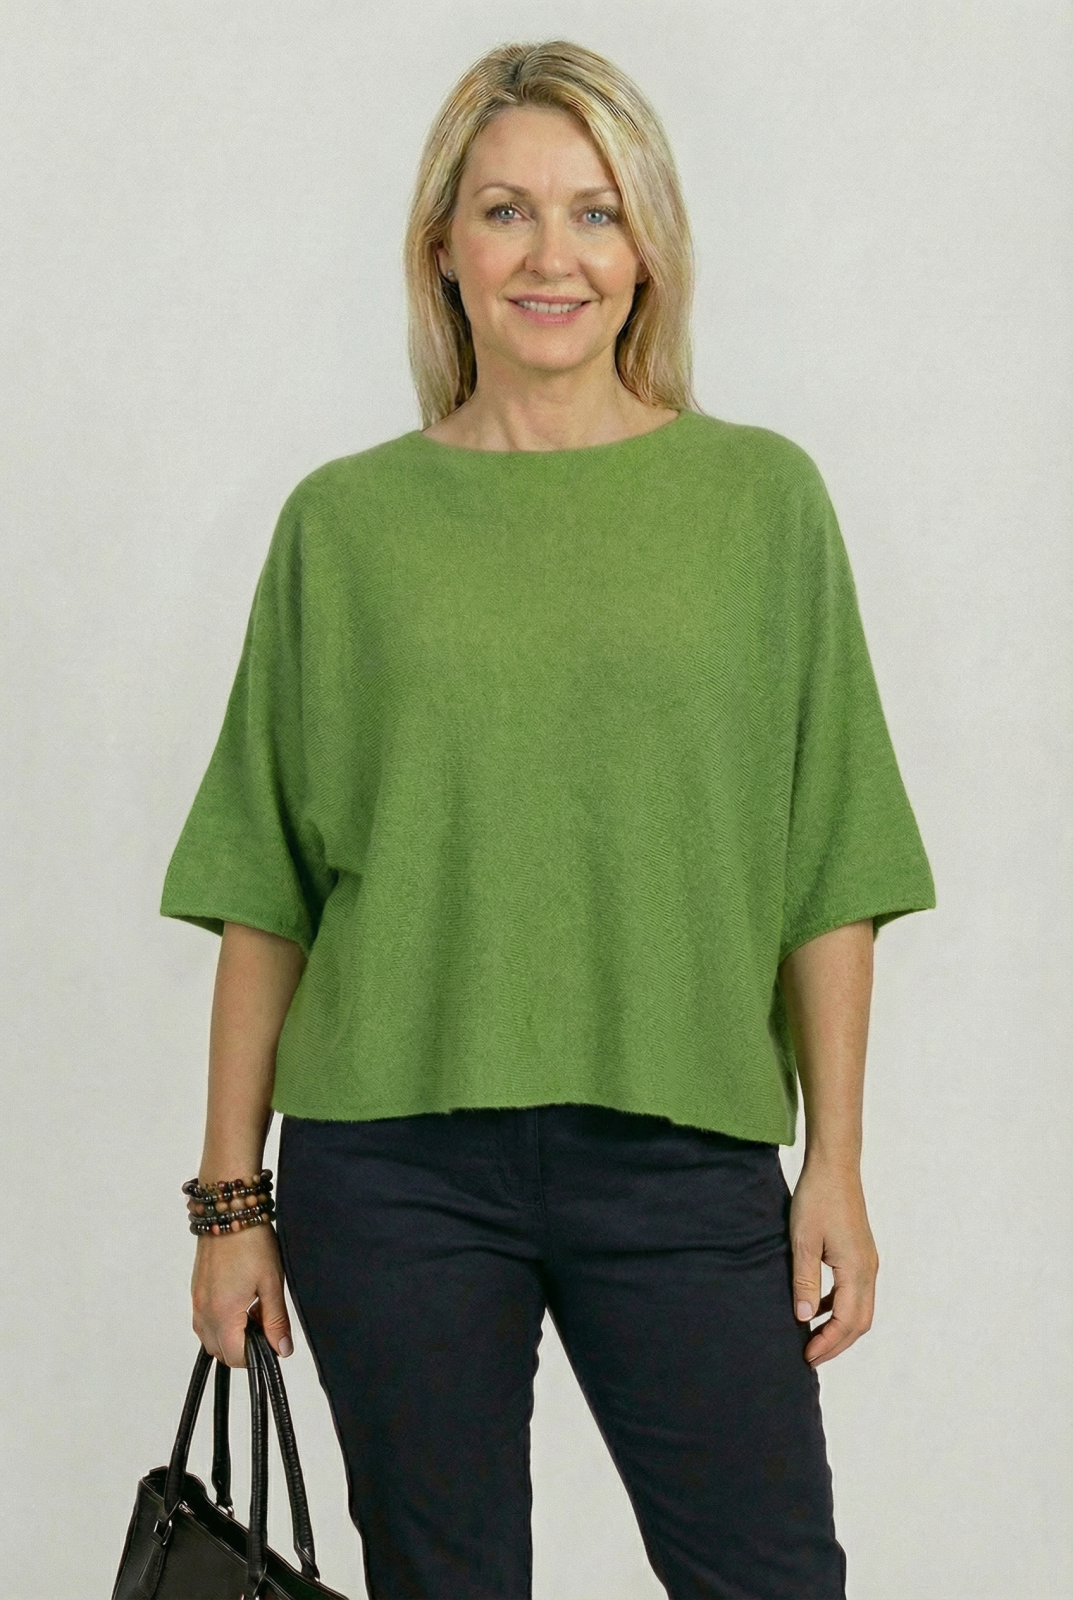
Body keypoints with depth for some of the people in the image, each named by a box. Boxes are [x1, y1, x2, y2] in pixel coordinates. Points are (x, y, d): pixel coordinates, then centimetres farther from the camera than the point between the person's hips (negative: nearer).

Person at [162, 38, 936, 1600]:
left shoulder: (761, 497, 4)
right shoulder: (347, 521, 4)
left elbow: (827, 875, 4)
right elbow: (264, 894, 6)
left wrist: (838, 1162, -1)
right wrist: (231, 1193, 4)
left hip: (681, 1149, 0)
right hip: (393, 1160, 0)